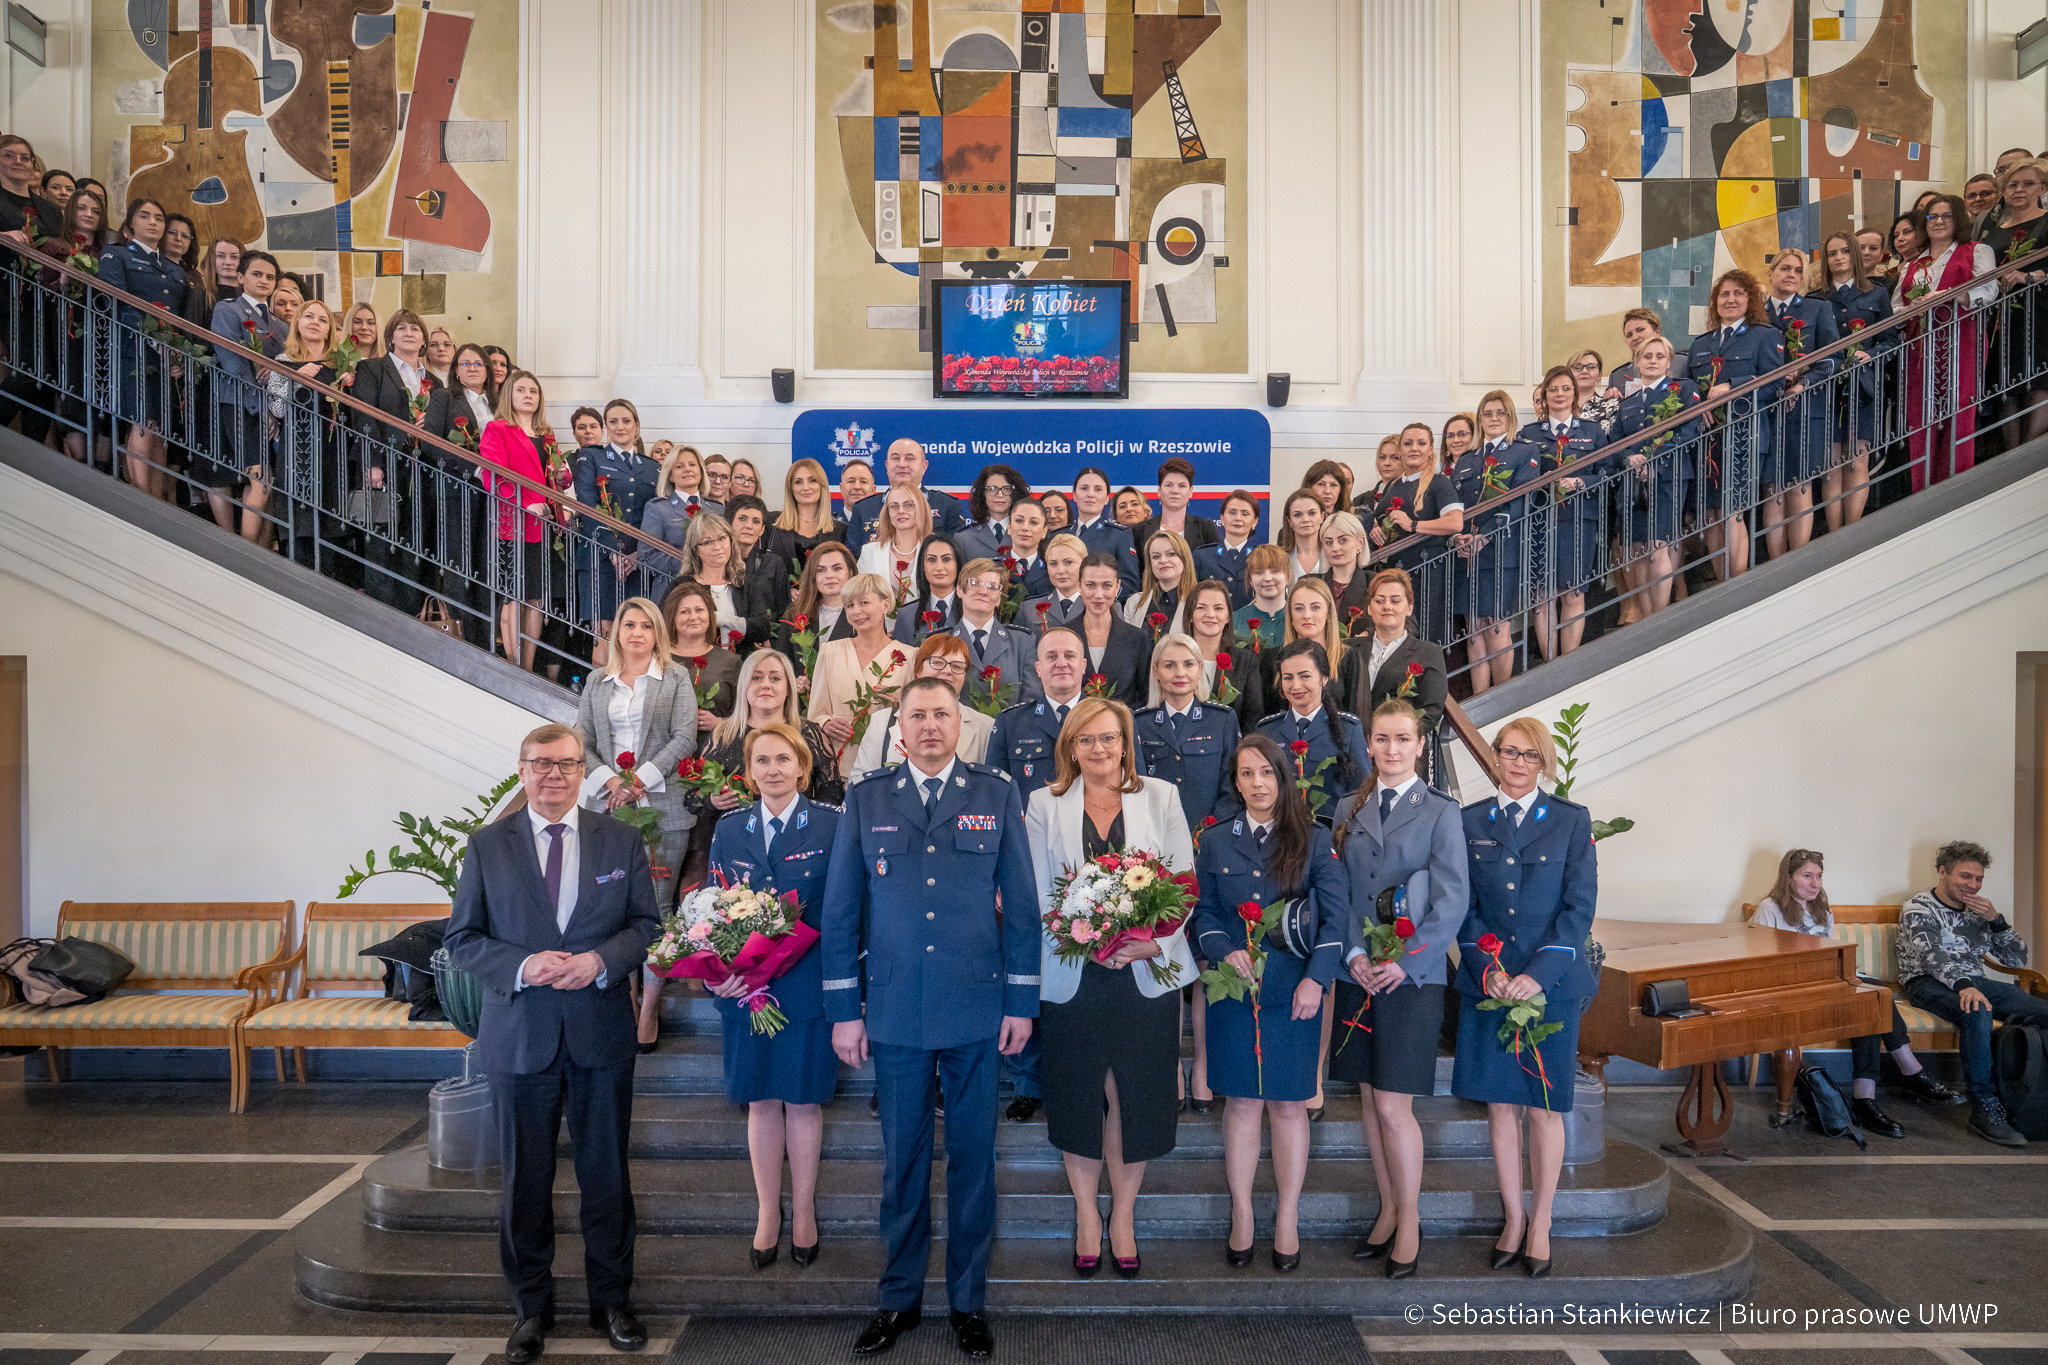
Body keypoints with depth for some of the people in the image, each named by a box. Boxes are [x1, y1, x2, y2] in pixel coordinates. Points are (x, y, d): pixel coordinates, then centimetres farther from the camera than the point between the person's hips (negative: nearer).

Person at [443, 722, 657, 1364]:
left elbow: (647, 923, 3)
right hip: (520, 1034, 0)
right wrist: (521, 967, -16)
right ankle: (531, 1307, 28)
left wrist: (600, 961, -16)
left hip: (602, 1029, 0)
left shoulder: (621, 841, 3)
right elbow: (462, 937, 2)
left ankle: (611, 1300, 27)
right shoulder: (487, 845, 2)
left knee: (607, 1171, 10)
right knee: (524, 1176, 11)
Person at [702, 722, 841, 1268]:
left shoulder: (831, 825, -4)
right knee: (760, 1100, 11)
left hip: (807, 983, -2)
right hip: (744, 987, 3)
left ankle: (803, 1212, 26)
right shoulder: (729, 829, 6)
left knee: (804, 1098, 8)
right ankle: (768, 1213, 27)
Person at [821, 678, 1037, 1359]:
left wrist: (1022, 1001, 1)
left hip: (977, 1008, 0)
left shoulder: (997, 796, 3)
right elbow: (840, 907, 4)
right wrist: (844, 1009, 1)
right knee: (902, 1159, 11)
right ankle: (899, 1298, 28)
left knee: (973, 1157, 10)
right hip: (895, 1010, 0)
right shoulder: (865, 798, 3)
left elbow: (1021, 902, 4)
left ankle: (969, 1301, 26)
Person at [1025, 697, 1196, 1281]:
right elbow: (1040, 896, 0)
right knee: (1079, 1096, 9)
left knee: (1136, 1096, 6)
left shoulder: (1160, 797, 6)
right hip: (1072, 975, 0)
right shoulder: (1043, 805, 4)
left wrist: (1153, 942, -13)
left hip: (1147, 972, 0)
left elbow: (1185, 881, 2)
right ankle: (1087, 1216, 27)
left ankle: (1123, 1216, 24)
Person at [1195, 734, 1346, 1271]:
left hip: (1295, 990, -1)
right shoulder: (1215, 843, 8)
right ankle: (1241, 1217, 18)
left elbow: (1335, 913, -2)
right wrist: (1226, 951, -9)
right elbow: (1204, 913, 10)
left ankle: (1288, 1219, 18)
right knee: (1242, 1103, 6)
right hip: (1235, 990, 1)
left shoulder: (1314, 840, 2)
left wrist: (1316, 976, -12)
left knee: (1289, 1104, 5)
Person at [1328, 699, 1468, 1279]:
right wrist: (1354, 952, -5)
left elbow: (1452, 900, -5)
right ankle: (1388, 1211, 26)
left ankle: (1409, 1223, 12)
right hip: (1357, 972, 4)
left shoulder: (1439, 811, 0)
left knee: (1393, 1106, -5)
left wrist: (1404, 959, -12)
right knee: (1369, 1100, 10)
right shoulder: (1349, 808, 10)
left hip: (1412, 975, -4)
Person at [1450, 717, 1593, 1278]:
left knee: (1543, 1109, 5)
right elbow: (1463, 905, 5)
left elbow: (1579, 906, -4)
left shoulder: (1571, 820, 2)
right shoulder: (1470, 822, 6)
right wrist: (1487, 968, -9)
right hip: (1488, 984, 2)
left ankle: (1540, 1224, 19)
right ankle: (1513, 1218, 21)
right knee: (1499, 1105, 7)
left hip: (1551, 984, -2)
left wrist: (1539, 974, -13)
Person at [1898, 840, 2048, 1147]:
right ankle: (1985, 1110, -36)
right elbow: (1933, 955, -21)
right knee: (1977, 1012, -39)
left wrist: (1995, 919, -1)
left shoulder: (1977, 911, 18)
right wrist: (1963, 985, -40)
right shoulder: (1918, 909, -3)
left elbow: (2018, 959, 16)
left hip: (1975, 982, 7)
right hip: (1928, 983, -6)